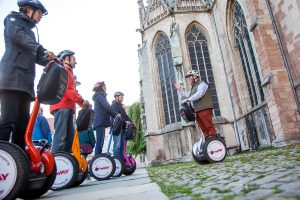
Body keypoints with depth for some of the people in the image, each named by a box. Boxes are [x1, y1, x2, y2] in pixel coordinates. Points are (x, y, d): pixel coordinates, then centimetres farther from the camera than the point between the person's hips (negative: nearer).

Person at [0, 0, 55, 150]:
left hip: (25, 81, 8)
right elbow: (15, 34, -11)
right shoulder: (13, 18, 13)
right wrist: (41, 49, -21)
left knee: (23, 123, 2)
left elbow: (35, 57, 24)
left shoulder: (29, 32, 33)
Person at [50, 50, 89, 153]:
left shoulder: (69, 72, 30)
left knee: (70, 137, 9)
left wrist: (82, 102, 7)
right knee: (60, 136, -16)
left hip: (67, 107, 10)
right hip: (62, 107, -10)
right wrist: (80, 99, -14)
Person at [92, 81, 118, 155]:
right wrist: (116, 115, -11)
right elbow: (107, 106, -14)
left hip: (100, 122, 9)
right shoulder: (100, 95, -1)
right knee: (99, 142, -15)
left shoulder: (99, 96, 28)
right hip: (100, 121, -9)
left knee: (100, 142, 5)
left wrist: (115, 116, 13)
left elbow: (105, 109, 24)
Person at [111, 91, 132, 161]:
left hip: (122, 127, 9)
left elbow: (125, 115, 19)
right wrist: (125, 121, -22)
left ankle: (122, 160, 9)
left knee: (122, 145, 6)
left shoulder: (121, 106, 24)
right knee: (117, 145, -12)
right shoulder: (114, 105, -1)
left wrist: (130, 121, 3)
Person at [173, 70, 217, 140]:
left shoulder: (201, 84, -1)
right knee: (203, 127, 6)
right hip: (197, 111, 9)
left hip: (205, 109, -9)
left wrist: (188, 99, -21)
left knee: (209, 125, -11)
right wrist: (179, 89, 23)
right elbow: (186, 95, 32)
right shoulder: (193, 87, 27)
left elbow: (199, 94, -18)